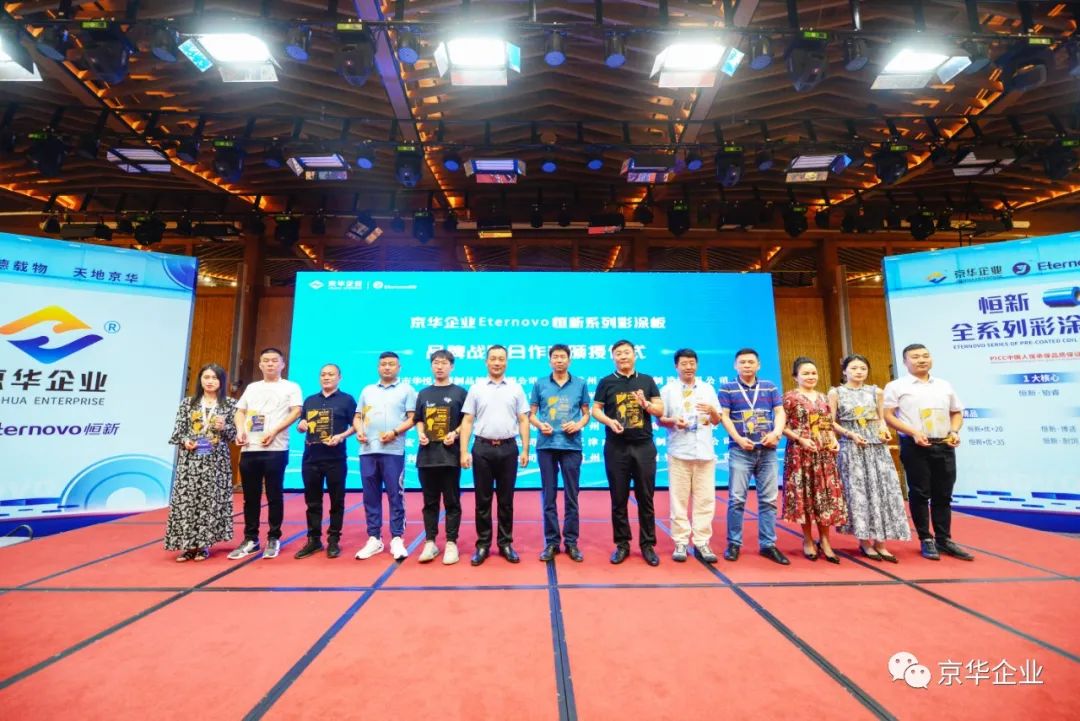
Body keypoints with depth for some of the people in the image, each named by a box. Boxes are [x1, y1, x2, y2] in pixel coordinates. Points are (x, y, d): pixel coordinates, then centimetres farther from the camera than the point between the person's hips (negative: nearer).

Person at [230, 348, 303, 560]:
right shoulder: (251, 388, 20)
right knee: (250, 496, 10)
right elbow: (240, 411, 18)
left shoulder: (290, 387, 6)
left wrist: (274, 432, -16)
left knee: (274, 495, 1)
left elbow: (296, 412, -5)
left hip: (275, 449, -4)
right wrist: (240, 431, -2)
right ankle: (250, 539, 21)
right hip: (249, 448, 5)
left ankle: (274, 539, 12)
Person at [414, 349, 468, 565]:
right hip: (427, 455, 3)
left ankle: (451, 544, 12)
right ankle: (430, 542, 20)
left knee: (452, 502, 3)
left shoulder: (459, 392, 3)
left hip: (450, 454, -3)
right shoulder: (423, 393, 13)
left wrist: (455, 434, -14)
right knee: (430, 502, 10)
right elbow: (419, 420, 16)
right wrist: (420, 433, -3)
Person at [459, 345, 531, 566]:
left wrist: (525, 450, -3)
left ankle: (506, 543, 22)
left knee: (506, 500, 9)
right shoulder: (476, 389, 4)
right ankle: (483, 544, 20)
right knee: (482, 500, 8)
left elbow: (523, 420, 4)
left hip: (508, 449, 0)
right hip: (482, 448, 0)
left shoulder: (516, 388, 5)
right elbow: (467, 421, 2)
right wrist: (464, 452, -5)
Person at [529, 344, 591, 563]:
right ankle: (551, 542, 19)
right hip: (546, 445, 0)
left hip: (571, 445, 0)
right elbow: (531, 414, 7)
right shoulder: (540, 384, 6)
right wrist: (540, 425, -12)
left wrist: (579, 424, -10)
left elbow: (586, 413, 9)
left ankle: (571, 542, 20)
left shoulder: (580, 384, 6)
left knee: (571, 495, 6)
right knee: (548, 496, 7)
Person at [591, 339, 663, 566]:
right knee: (619, 499, 7)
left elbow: (660, 410, 5)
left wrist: (646, 404, -15)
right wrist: (609, 421, -17)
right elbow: (595, 409, 1)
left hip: (644, 446, 1)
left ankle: (648, 544, 21)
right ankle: (622, 543, 21)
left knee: (646, 498, 8)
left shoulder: (647, 381, 7)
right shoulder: (606, 382, 4)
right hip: (616, 448, -1)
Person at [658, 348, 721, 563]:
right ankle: (680, 543, 11)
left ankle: (702, 543, 14)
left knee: (705, 499, 4)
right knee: (678, 499, 1)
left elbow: (717, 421, 13)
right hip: (679, 452, -2)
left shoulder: (708, 389, 12)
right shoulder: (668, 390, 5)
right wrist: (673, 421, -16)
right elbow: (659, 419, 4)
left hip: (705, 452, 2)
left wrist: (712, 410, -8)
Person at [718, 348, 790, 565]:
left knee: (768, 499, 7)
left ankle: (768, 544, 18)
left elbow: (780, 412, 6)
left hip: (767, 451, 3)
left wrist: (776, 433, -12)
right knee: (737, 498, -2)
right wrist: (738, 439, -14)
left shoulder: (770, 387, 12)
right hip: (740, 451, -3)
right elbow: (724, 416, -3)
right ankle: (734, 544, 9)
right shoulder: (727, 388, 4)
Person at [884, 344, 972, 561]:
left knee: (943, 495, 10)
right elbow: (887, 415, -8)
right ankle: (926, 540, 13)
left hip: (944, 446, 5)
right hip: (915, 446, -5)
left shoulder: (944, 385, 14)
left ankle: (944, 540, 21)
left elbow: (957, 412, 20)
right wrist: (913, 432, -17)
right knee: (919, 494, 2)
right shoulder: (896, 386, -2)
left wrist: (955, 431, 1)